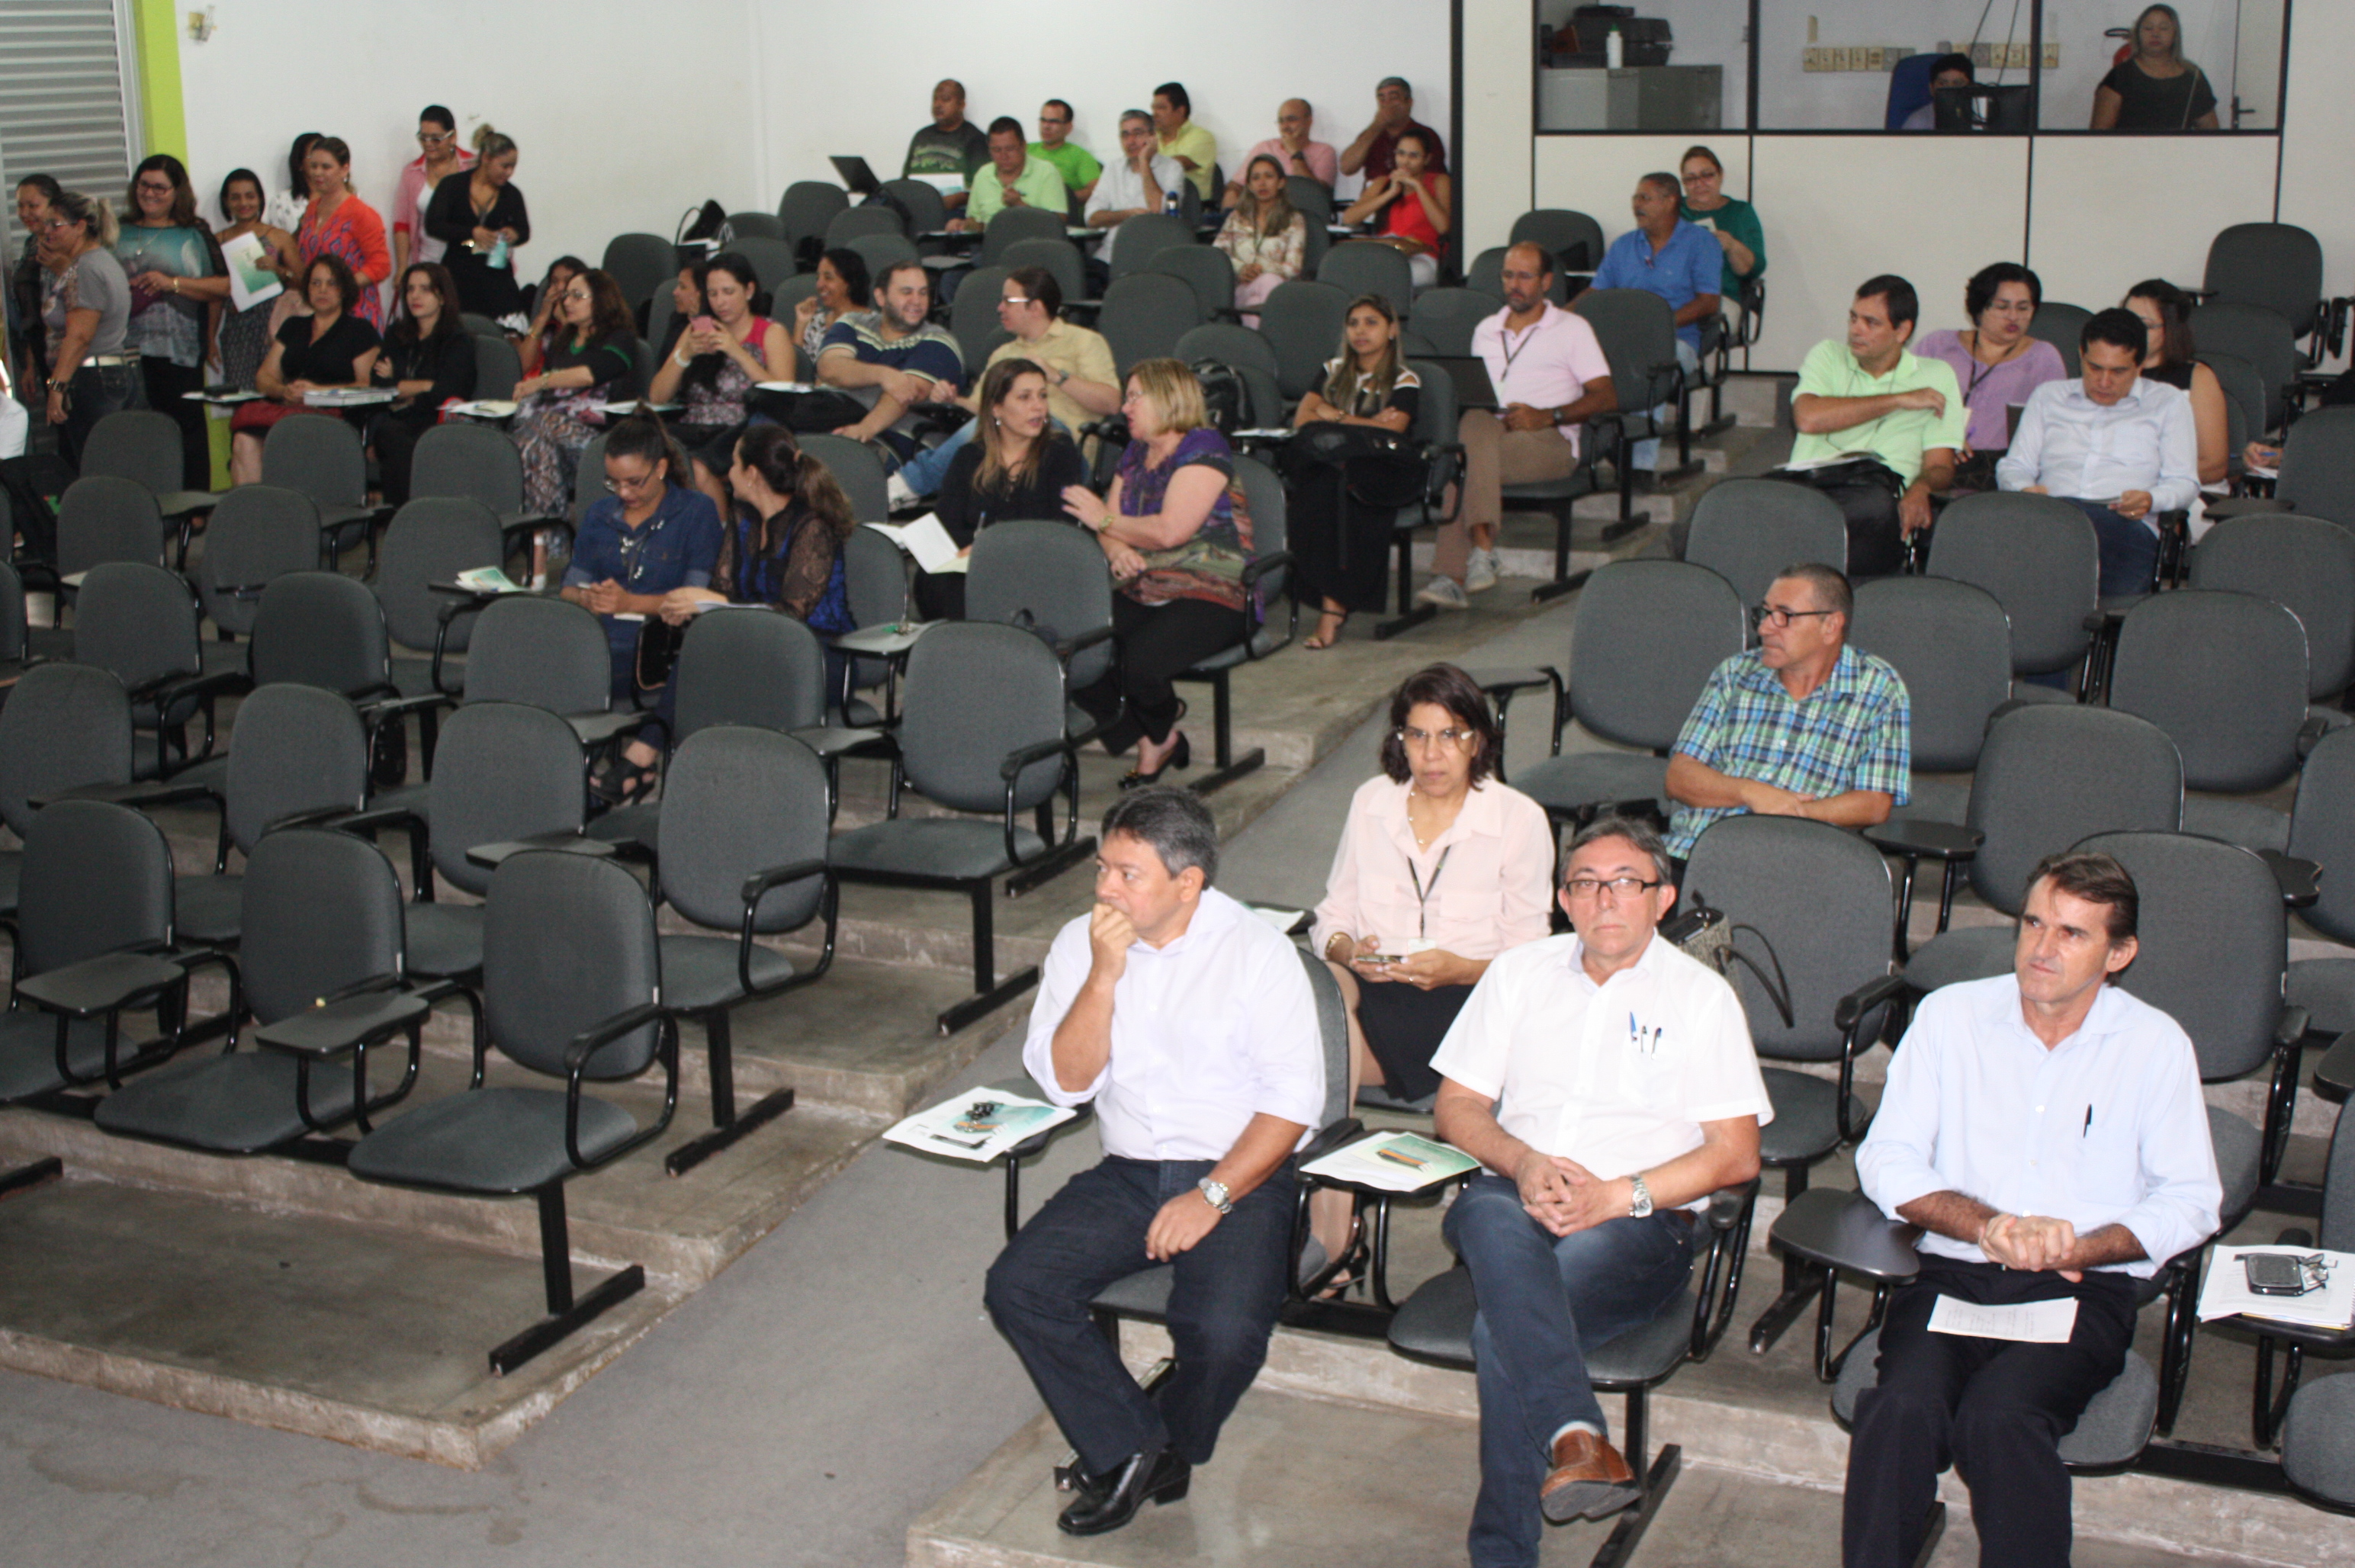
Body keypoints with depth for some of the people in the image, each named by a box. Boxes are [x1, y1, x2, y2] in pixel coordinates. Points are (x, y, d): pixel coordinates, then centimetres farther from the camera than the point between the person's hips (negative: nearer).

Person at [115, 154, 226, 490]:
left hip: (179, 352, -3)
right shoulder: (119, 234, 16)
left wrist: (173, 283, -11)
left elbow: (224, 285, -4)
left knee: (187, 427, -2)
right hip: (128, 350, 3)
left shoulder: (194, 235, 6)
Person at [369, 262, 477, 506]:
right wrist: (425, 387, -1)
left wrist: (398, 386, 3)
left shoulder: (458, 340, 7)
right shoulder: (397, 335, 24)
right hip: (397, 423, 4)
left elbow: (445, 394, -7)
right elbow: (378, 385, 9)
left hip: (434, 425, -4)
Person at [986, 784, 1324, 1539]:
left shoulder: (1258, 952, -6)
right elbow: (1065, 1081, -3)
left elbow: (1294, 1100, -10)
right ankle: (1131, 1449, -5)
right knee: (1016, 1287, -19)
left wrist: (1213, 1195, -18)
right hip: (1128, 1172, 4)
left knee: (1224, 1330, -29)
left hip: (1239, 1175, -4)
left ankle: (1170, 1448, 4)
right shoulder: (1079, 944, 5)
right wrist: (1105, 974, -14)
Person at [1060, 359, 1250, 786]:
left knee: (1139, 662, -33)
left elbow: (1169, 531, -19)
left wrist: (1104, 520, -5)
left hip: (1207, 596, -8)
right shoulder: (1136, 454, 19)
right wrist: (1116, 547, -13)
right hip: (1141, 595, 8)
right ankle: (1157, 742, 0)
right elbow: (1110, 527, 13)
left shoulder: (1204, 448, -7)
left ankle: (1161, 731, 5)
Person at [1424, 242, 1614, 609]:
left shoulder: (1572, 328, 12)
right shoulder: (1486, 330, 28)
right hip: (1490, 438, 4)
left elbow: (1607, 397, 1)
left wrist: (1547, 416, -13)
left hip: (1550, 443, -4)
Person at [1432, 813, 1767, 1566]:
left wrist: (1616, 1195, -12)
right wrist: (1523, 1163, -7)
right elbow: (1456, 1105, 16)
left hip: (1639, 1223, -2)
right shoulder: (1519, 973, 19)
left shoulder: (1701, 994, 9)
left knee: (1502, 1331, -33)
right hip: (1512, 1200, 2)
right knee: (1491, 1216, -38)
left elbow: (1736, 1155, 3)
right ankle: (1575, 1435, -53)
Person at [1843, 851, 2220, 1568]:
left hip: (2084, 1291, -1)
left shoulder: (2156, 1045, 7)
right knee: (1904, 1407, -31)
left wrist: (2079, 1247, -11)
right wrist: (1986, 1227, -10)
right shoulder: (1950, 1014, 9)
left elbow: (2192, 1200, 6)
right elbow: (1886, 1160, 7)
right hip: (1953, 1272, 1)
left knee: (2000, 1415, -32)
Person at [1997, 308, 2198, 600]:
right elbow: (2013, 467, 24)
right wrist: (2026, 490, -2)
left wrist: (2150, 500, -8)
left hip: (2124, 523, -1)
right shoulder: (2048, 397, 30)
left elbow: (2184, 483, 17)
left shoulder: (2168, 403, 24)